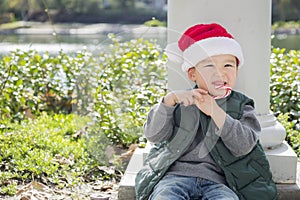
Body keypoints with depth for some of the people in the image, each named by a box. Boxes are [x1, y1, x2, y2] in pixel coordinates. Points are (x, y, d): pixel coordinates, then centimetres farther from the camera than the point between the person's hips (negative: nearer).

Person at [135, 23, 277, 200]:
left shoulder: (242, 106, 11)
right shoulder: (181, 102, 13)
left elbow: (244, 145, -6)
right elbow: (153, 135, 2)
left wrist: (215, 111, -15)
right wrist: (170, 99, -12)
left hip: (216, 181, 0)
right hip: (175, 175, 1)